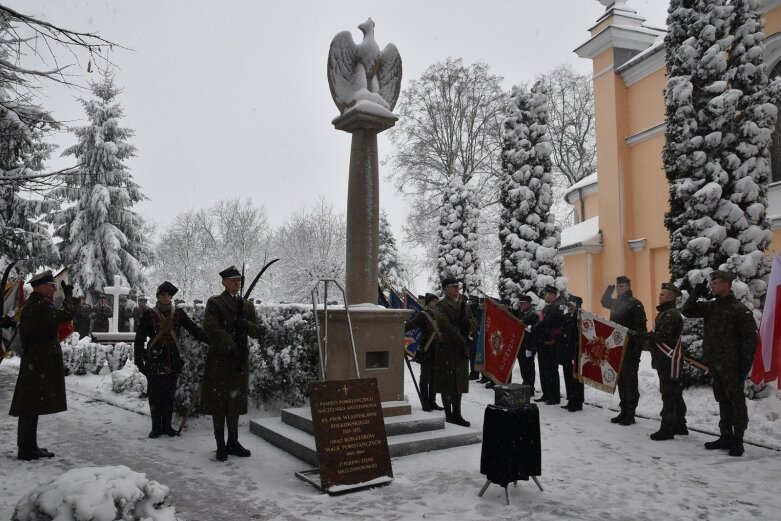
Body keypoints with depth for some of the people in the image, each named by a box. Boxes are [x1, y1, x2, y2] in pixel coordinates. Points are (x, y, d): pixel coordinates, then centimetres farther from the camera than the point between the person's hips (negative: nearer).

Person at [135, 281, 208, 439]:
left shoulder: (178, 313, 5)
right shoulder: (149, 314, -2)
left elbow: (194, 329, -2)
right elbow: (140, 338, -1)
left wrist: (211, 340, -17)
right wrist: (139, 361, -7)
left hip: (173, 360, 2)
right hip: (155, 361, -2)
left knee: (169, 395, 9)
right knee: (155, 396, 4)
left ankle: (167, 426, 20)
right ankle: (156, 427, 15)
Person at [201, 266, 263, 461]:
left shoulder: (247, 305, 13)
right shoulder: (214, 303, -3)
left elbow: (258, 331, 10)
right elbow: (211, 328, -15)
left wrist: (245, 324, -12)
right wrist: (232, 348, -20)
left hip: (240, 360, 5)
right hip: (219, 360, -5)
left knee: (235, 402, 12)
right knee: (218, 403, 2)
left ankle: (233, 442, 23)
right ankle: (221, 445, 12)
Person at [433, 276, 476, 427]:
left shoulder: (464, 305, 13)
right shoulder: (441, 306, -7)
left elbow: (474, 324, 12)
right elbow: (446, 327, -18)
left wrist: (468, 323, -11)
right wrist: (462, 340, -14)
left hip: (462, 348, 6)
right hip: (447, 348, -6)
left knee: (459, 382, 11)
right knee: (448, 382, 0)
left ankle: (457, 414, 20)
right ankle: (448, 414, 10)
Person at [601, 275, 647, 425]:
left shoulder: (635, 304, -12)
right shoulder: (616, 302, 12)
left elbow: (641, 328, -17)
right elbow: (604, 302, 34)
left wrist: (637, 348, -22)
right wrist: (609, 289, 17)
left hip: (630, 350, -8)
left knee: (630, 382, 0)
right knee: (621, 381, 13)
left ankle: (630, 414, 7)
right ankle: (624, 412, 21)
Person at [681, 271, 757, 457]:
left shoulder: (739, 309, -10)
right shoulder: (710, 306, 10)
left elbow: (750, 337, -12)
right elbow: (686, 311, 10)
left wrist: (745, 362, -14)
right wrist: (696, 294, -2)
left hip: (731, 365, -7)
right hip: (714, 364, 7)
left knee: (737, 401, 2)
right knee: (723, 401, 14)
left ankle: (738, 440, 11)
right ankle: (725, 436, 24)